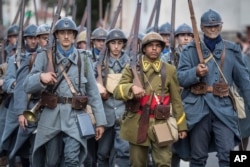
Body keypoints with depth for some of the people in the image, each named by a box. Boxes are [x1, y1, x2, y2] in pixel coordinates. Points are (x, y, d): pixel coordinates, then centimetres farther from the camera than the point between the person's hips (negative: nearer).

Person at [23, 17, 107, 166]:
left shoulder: (83, 59, 7)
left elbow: (93, 92, 7)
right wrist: (40, 77, -23)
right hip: (51, 116, 1)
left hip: (74, 116, 0)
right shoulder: (45, 57, 4)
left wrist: (100, 120, 4)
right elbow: (27, 86, -2)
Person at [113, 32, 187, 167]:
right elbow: (117, 92, -4)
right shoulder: (132, 68, 5)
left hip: (161, 124, 0)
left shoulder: (169, 70, 8)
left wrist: (181, 125, 9)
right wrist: (131, 87, -25)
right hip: (137, 124, 0)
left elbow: (176, 100, 11)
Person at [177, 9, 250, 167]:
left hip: (224, 108, 0)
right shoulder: (191, 50, 5)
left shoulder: (232, 50, 9)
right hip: (198, 108, 0)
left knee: (227, 154, -9)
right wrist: (195, 72, -21)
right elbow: (180, 77, -2)